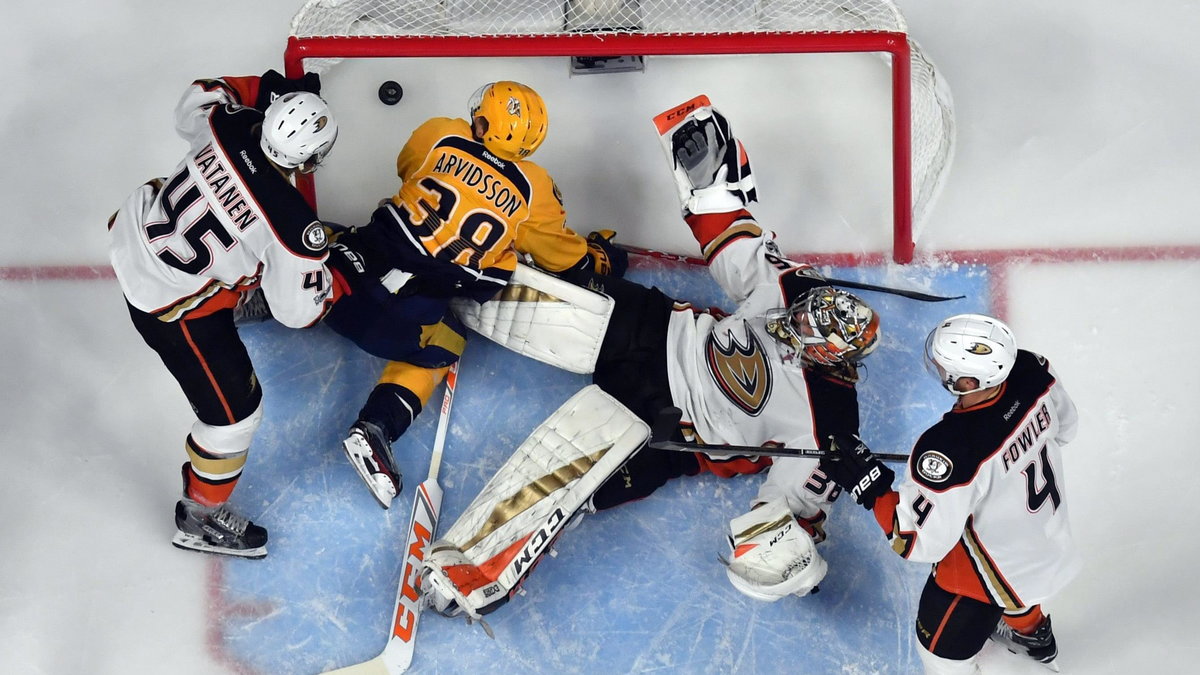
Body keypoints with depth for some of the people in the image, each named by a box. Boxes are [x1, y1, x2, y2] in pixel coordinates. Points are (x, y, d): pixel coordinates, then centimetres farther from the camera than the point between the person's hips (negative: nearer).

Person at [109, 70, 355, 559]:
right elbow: (298, 310, -18)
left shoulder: (232, 127, -18)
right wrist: (340, 277, -1)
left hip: (138, 230, 7)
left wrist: (264, 91, 4)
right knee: (235, 408, 8)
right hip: (171, 305, -7)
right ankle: (201, 518, 27)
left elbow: (193, 104, 8)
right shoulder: (292, 225, -31)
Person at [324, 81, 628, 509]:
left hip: (374, 252, 3)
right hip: (421, 306, -2)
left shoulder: (439, 135, -2)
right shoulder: (533, 191, -5)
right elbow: (563, 256, 10)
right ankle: (375, 427, -1)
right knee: (432, 355, 18)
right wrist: (598, 257, 32)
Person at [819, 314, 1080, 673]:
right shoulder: (1029, 371, -24)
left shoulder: (953, 449, -44)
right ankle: (1031, 633, 71)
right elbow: (1063, 425, 0)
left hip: (992, 569, -7)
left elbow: (920, 542, -32)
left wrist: (869, 486, -27)